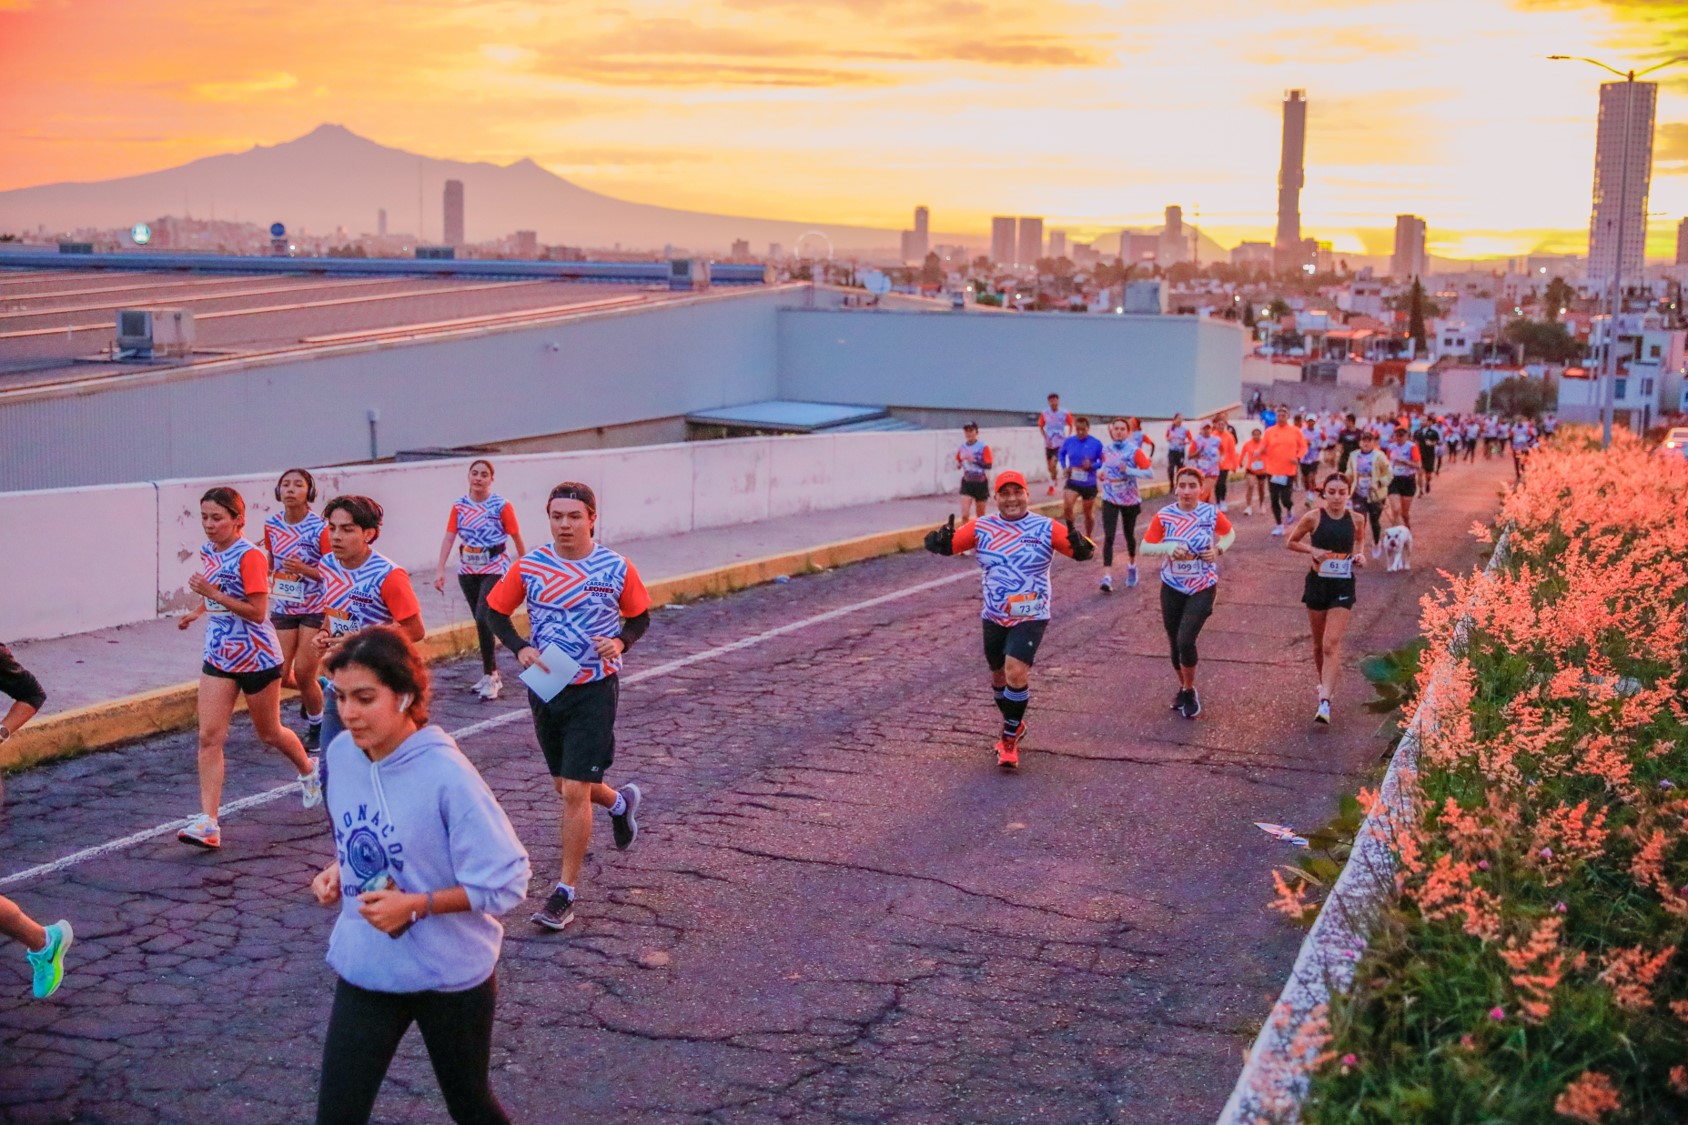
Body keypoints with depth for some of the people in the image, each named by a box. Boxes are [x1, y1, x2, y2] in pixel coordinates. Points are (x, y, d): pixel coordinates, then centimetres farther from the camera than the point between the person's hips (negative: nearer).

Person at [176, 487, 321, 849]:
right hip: (219, 657, 6)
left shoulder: (250, 555, -18)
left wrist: (213, 594, -25)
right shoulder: (208, 552, 5)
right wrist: (198, 611, 10)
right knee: (209, 737, -7)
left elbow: (257, 612, -22)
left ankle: (309, 770, 44)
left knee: (269, 734, 12)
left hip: (257, 657, -6)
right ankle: (207, 823, -9)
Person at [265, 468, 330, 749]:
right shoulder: (272, 525, 1)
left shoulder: (319, 528, -15)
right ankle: (315, 690, 35)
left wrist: (304, 570, -26)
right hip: (283, 607, 5)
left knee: (303, 673, -7)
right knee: (280, 675, 1)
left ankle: (316, 727, 18)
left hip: (315, 609, -5)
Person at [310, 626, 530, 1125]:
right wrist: (337, 873, -5)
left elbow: (507, 881, -21)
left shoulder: (446, 776, -25)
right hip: (365, 968, 4)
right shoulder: (339, 754, -7)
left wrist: (416, 905, -26)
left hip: (451, 974, -4)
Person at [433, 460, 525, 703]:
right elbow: (449, 537, -4)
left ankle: (489, 677, -8)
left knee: (483, 619, -17)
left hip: (494, 568, -5)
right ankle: (492, 675, 25)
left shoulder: (501, 506, -9)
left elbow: (517, 538, -2)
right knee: (482, 623, 12)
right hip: (467, 570, 5)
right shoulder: (459, 505, 2)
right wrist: (440, 570, -12)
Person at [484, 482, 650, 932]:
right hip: (545, 687, 4)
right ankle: (619, 801, 50)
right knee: (565, 786, 17)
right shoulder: (529, 566, -4)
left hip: (595, 690, -4)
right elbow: (496, 612, 6)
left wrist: (621, 642, -14)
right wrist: (520, 648, -11)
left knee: (574, 791, -9)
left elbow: (640, 616, 6)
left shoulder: (616, 569, -8)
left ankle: (565, 892, 4)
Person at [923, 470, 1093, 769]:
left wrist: (1079, 545, -34)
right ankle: (1014, 726, 41)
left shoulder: (1046, 528, -6)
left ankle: (1009, 739, -3)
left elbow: (1084, 551, -10)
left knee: (1016, 672, -19)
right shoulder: (982, 528, 0)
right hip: (994, 617, 4)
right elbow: (948, 544, -6)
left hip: (1031, 617, -4)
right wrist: (939, 540, -30)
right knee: (998, 677, 15)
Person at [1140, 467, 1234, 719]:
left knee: (1186, 641, -16)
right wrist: (1168, 548, -23)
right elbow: (1145, 547, -5)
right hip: (1172, 588, 2)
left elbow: (1230, 534, 11)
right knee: (1175, 644, 11)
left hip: (1202, 588, -2)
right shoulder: (1164, 516, -8)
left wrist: (1219, 549, -10)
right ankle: (1184, 687, 37)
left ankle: (1189, 692, 8)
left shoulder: (1212, 514, -8)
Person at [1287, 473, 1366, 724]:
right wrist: (1313, 550, -13)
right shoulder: (1313, 518, -7)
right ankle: (1324, 683, 38)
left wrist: (1360, 557, -5)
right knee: (1319, 644, 13)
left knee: (1331, 644, -11)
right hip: (1317, 583, 1)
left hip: (1343, 586, 0)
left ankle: (1324, 701, -16)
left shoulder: (1355, 520, -2)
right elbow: (1291, 542, 4)